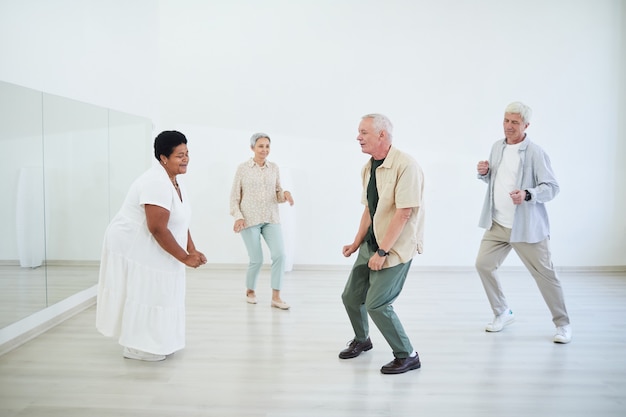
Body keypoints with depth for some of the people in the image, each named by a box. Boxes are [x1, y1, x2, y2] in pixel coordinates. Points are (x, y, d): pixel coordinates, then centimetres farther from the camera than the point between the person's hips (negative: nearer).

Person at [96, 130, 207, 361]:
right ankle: (135, 348, 14)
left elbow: (179, 222, 9)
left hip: (148, 249, 10)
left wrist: (192, 250, 0)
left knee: (155, 295, 15)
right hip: (132, 248, -10)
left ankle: (150, 342, 28)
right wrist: (184, 258, -24)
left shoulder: (174, 181, 6)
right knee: (141, 296, -1)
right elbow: (157, 229, -30)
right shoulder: (156, 183, -27)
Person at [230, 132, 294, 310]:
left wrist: (285, 195, -10)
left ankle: (276, 297, -3)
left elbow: (277, 195, 12)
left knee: (279, 254, -14)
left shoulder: (274, 168, 7)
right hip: (250, 220, -3)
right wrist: (238, 217, -12)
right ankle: (250, 291, 27)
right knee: (257, 260, -1)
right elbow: (234, 196, 1)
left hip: (271, 219, 3)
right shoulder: (242, 168, -1)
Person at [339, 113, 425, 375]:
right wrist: (357, 243, 13)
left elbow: (403, 212, -23)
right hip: (372, 242, 8)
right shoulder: (368, 168, 7)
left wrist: (382, 252, -22)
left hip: (396, 246, -8)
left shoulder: (405, 165, -19)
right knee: (351, 296, 12)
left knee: (377, 303, -11)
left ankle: (407, 356, 11)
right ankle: (361, 340, 40)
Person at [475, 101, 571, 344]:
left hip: (526, 227, -6)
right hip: (497, 225, 6)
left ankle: (563, 324, 20)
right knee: (484, 264, 6)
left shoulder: (535, 153, -12)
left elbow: (552, 187, -13)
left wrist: (528, 194, -31)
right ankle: (502, 314, 25)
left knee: (544, 274, 1)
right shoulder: (497, 147, 8)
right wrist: (484, 173, -2)